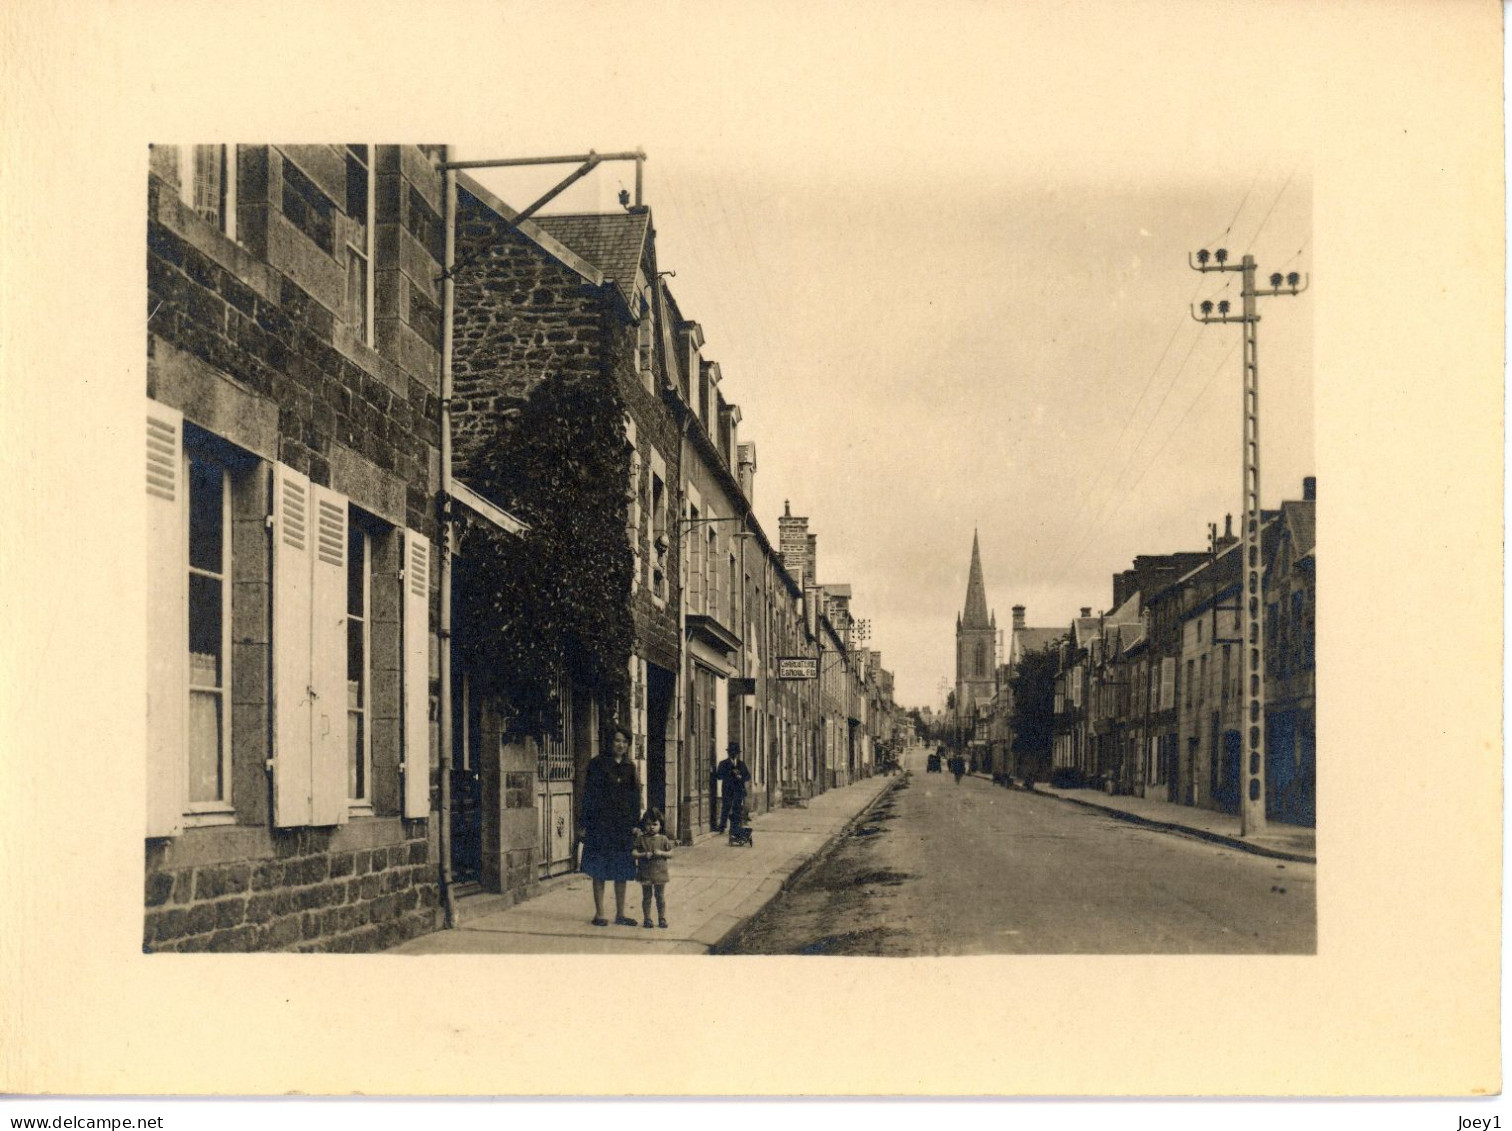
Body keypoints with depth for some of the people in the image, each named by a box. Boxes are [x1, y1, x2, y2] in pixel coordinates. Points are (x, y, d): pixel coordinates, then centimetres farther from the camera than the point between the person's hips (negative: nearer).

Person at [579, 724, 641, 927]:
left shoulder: (630, 767, 10)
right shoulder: (598, 764, -4)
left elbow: (635, 797, 11)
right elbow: (588, 795, -6)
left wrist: (635, 824, 3)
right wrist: (586, 825, -10)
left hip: (624, 825, 4)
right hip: (601, 824, -4)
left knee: (622, 871, 7)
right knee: (600, 871, 1)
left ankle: (620, 913, 16)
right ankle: (599, 914, 8)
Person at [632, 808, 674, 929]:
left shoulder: (663, 839, 1)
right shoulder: (641, 839, -1)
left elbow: (670, 854, 0)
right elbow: (633, 853, -7)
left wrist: (661, 853, -17)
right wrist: (644, 855, -21)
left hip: (659, 872, 0)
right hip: (645, 873, 0)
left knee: (660, 896, 6)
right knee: (646, 897, 7)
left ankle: (662, 918, 16)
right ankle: (647, 919, 16)